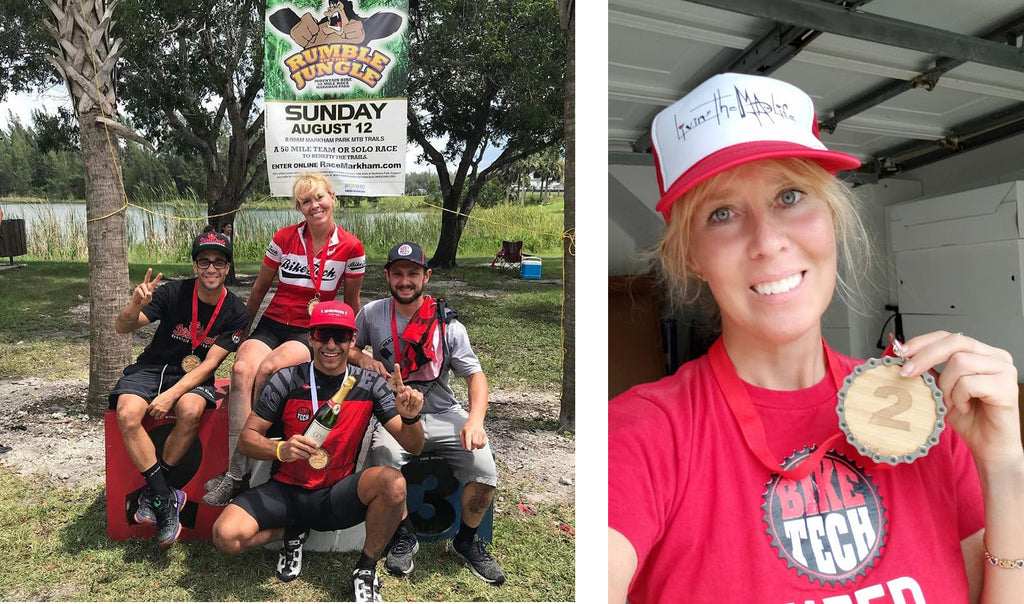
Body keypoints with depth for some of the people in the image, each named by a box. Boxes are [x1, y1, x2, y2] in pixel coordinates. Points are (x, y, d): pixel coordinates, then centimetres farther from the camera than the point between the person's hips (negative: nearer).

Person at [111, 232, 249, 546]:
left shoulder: (236, 313, -8)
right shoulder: (175, 292, -9)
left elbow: (209, 364, -12)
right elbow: (122, 328, -10)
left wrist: (172, 395, -24)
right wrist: (136, 304, -33)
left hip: (193, 378, -1)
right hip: (152, 368, 1)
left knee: (190, 411, -33)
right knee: (128, 415, -29)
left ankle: (152, 491, -12)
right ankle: (165, 498, -18)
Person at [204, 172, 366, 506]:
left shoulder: (351, 247, -3)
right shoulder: (284, 238, 2)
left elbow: (351, 301, 10)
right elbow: (260, 287, 15)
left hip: (313, 333, -2)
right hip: (273, 324, 2)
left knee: (266, 370, -32)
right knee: (242, 369, -30)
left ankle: (241, 470, -18)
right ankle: (237, 471, -31)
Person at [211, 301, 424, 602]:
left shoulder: (369, 384, -5)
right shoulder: (288, 380, -7)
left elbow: (413, 446, -7)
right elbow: (246, 438, -4)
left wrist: (410, 418, -31)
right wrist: (280, 449, -27)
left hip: (336, 496, 0)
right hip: (285, 490, 1)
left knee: (393, 481, -30)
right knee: (227, 536, -25)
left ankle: (366, 569, -4)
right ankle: (293, 532, 8)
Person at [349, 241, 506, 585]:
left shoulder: (447, 324, -3)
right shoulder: (372, 314, 2)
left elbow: (475, 375, -8)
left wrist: (475, 420, -26)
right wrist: (362, 359, -9)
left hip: (441, 414, 0)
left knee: (483, 466, -22)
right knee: (384, 459, -31)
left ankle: (467, 541, 9)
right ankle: (404, 536, 0)